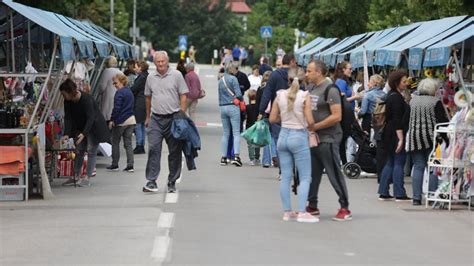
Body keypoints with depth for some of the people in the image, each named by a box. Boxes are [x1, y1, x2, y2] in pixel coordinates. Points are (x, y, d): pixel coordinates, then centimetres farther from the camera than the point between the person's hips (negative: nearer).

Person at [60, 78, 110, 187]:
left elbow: (91, 118, -30)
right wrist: (66, 134, -22)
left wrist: (84, 133, -38)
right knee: (79, 150, 6)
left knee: (91, 151, -8)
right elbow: (68, 118, -10)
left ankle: (87, 178, -8)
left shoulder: (87, 99, -30)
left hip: (94, 126, -7)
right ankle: (76, 177, 10)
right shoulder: (68, 102, -10)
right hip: (80, 127, 7)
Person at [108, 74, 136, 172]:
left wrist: (112, 120, -12)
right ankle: (130, 166, 1)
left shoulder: (119, 93, -14)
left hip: (121, 121, -7)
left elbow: (117, 108, -19)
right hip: (131, 120, 7)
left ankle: (115, 165, 10)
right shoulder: (130, 92, 13)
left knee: (115, 142, 6)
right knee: (128, 143, 7)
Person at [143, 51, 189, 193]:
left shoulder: (176, 75, 0)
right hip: (156, 119, 2)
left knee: (175, 151, 4)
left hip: (173, 118, -2)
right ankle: (151, 181, -9)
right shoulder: (151, 77, 9)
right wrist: (148, 117, 19)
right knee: (153, 148, -8)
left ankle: (172, 182, 14)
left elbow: (183, 96, -1)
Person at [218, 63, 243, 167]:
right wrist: (242, 100, 8)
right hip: (233, 107, -6)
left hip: (223, 107, 6)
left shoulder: (221, 80, 13)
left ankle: (223, 157, 8)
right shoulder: (233, 79, -7)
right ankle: (236, 156, -17)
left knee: (225, 133, 11)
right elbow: (238, 94, -11)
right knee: (236, 132, -5)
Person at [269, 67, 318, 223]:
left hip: (283, 136, 5)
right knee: (305, 177, 0)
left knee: (286, 177, 9)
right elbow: (310, 121, -14)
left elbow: (272, 119, 4)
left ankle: (287, 212, 12)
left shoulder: (280, 95, 2)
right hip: (299, 136, -5)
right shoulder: (305, 96, -10)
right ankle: (302, 212, -7)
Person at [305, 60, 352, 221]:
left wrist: (314, 127, -18)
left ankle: (345, 209, 1)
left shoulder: (330, 90, -13)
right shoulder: (310, 87, 11)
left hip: (327, 139, -8)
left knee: (334, 174, -4)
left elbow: (336, 116, -20)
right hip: (312, 138, 8)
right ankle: (312, 207, 21)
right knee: (312, 174, 11)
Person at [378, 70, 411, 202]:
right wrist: (401, 138, -22)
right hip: (396, 135, -10)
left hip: (389, 135, 10)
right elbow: (397, 119, -20)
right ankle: (399, 194, -4)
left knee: (390, 163, 12)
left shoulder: (391, 95, 16)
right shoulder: (396, 97, -15)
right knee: (399, 163, -6)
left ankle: (383, 192, 13)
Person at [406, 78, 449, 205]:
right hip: (431, 137, -4)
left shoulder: (413, 100, 7)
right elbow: (443, 121, -8)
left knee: (418, 167, 8)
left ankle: (416, 197, 4)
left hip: (414, 137, 4)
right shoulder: (435, 102, -8)